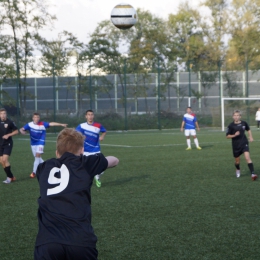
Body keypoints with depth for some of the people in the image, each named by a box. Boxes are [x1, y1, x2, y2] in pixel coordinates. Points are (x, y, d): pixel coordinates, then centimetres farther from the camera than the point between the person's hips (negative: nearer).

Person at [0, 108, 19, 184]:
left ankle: (9, 177, -5)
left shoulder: (10, 122, -8)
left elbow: (16, 131, -2)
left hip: (8, 143, -5)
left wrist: (8, 135, -14)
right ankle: (11, 177, 14)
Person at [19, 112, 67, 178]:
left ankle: (34, 172, -9)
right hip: (33, 143, 3)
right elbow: (21, 129, -10)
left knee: (37, 156, -14)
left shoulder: (43, 124, -13)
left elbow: (51, 124, -18)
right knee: (37, 157, 11)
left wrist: (61, 124, -24)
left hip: (40, 143, -3)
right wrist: (22, 131, -34)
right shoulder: (29, 124, -8)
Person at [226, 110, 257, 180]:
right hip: (236, 145, 0)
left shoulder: (244, 123, -3)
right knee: (237, 161, 14)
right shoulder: (231, 126, -10)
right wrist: (234, 135, -21)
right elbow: (227, 136, -5)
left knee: (247, 157, -18)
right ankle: (237, 170, 48)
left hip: (244, 143, 0)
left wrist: (250, 137, 8)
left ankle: (252, 173, -21)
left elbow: (248, 129, 19)